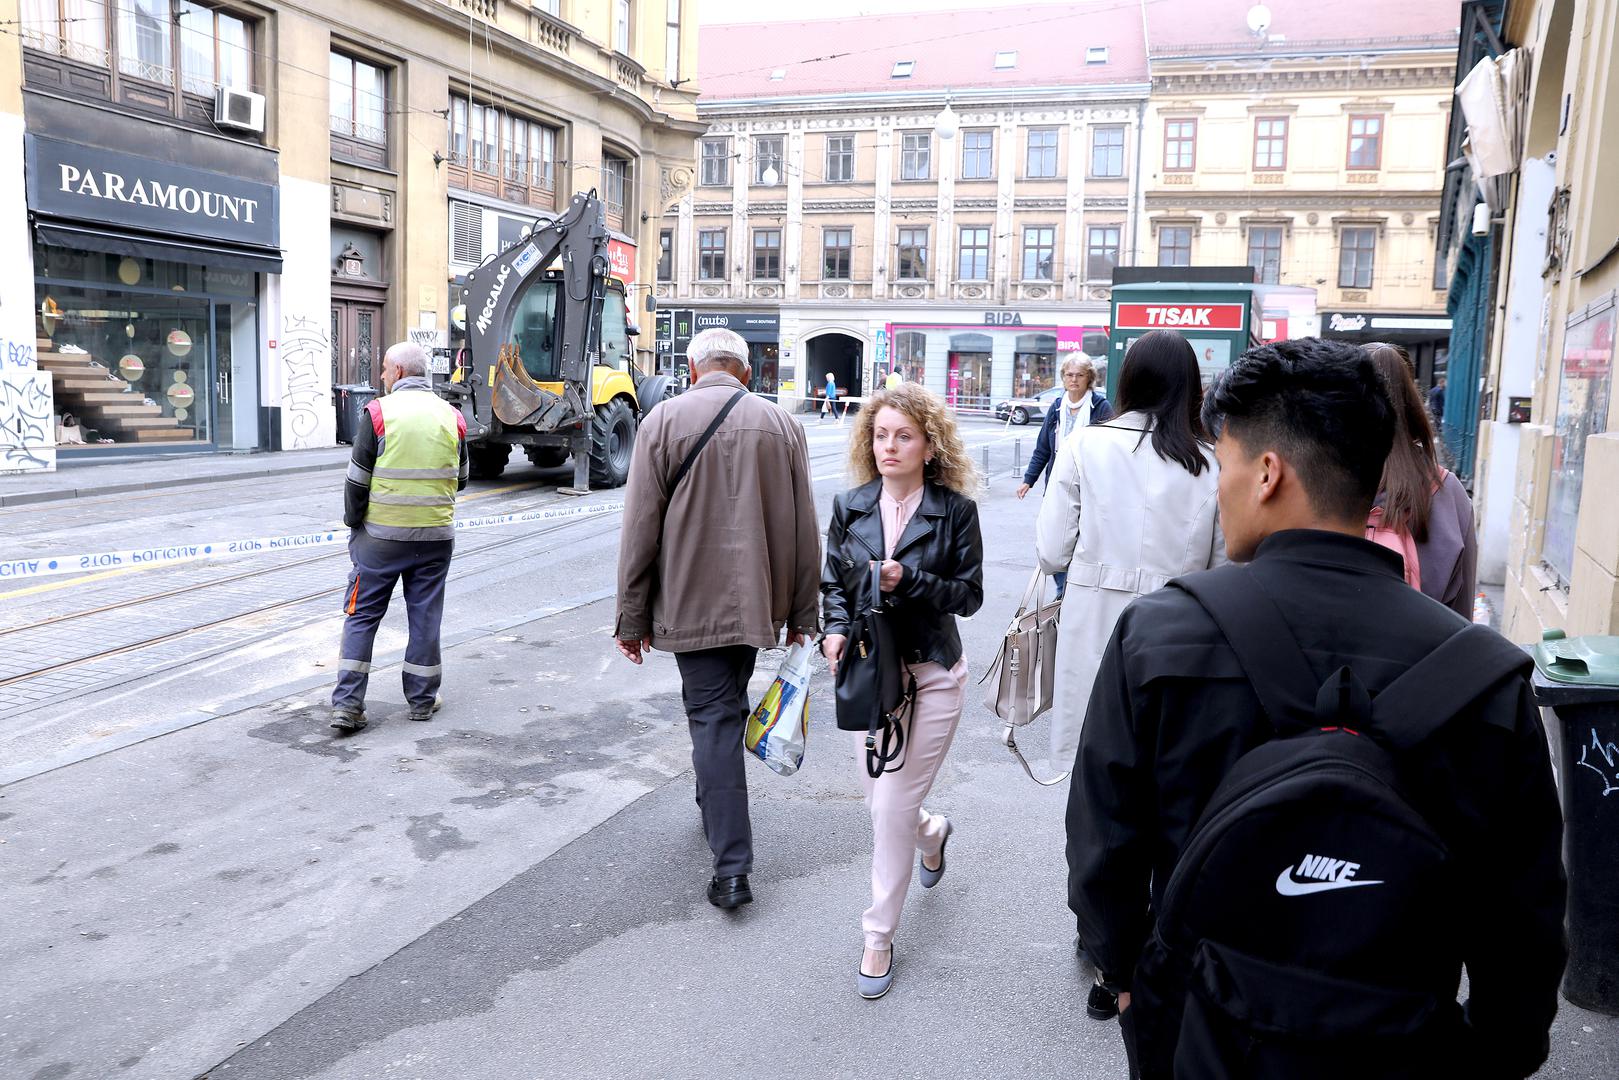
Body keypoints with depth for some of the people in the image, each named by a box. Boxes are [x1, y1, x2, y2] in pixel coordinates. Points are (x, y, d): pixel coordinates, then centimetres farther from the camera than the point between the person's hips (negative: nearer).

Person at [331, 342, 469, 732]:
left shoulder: (379, 412, -8)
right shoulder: (452, 416, 4)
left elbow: (358, 480, -7)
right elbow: (460, 480, 13)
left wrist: (353, 522, 7)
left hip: (382, 535, -3)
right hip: (435, 536, 3)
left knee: (361, 615, 7)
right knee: (425, 616, 11)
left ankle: (347, 703, 5)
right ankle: (422, 700, 19)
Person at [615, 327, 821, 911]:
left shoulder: (664, 420, -5)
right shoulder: (781, 423, 5)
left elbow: (641, 529, -7)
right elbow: (804, 529, 6)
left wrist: (632, 616, -1)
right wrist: (801, 612, 13)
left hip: (692, 602, -3)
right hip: (758, 600, 4)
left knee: (712, 716, -1)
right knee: (729, 705, 21)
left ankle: (732, 868, -4)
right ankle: (714, 807, 40)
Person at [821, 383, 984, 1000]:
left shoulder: (955, 510, -7)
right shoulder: (850, 507, 3)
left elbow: (969, 594, -6)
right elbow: (833, 581, 10)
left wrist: (909, 580, -20)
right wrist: (835, 629, -8)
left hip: (930, 672, -4)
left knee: (892, 809, -3)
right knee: (882, 804, 11)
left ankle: (879, 937, 16)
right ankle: (931, 832, 49)